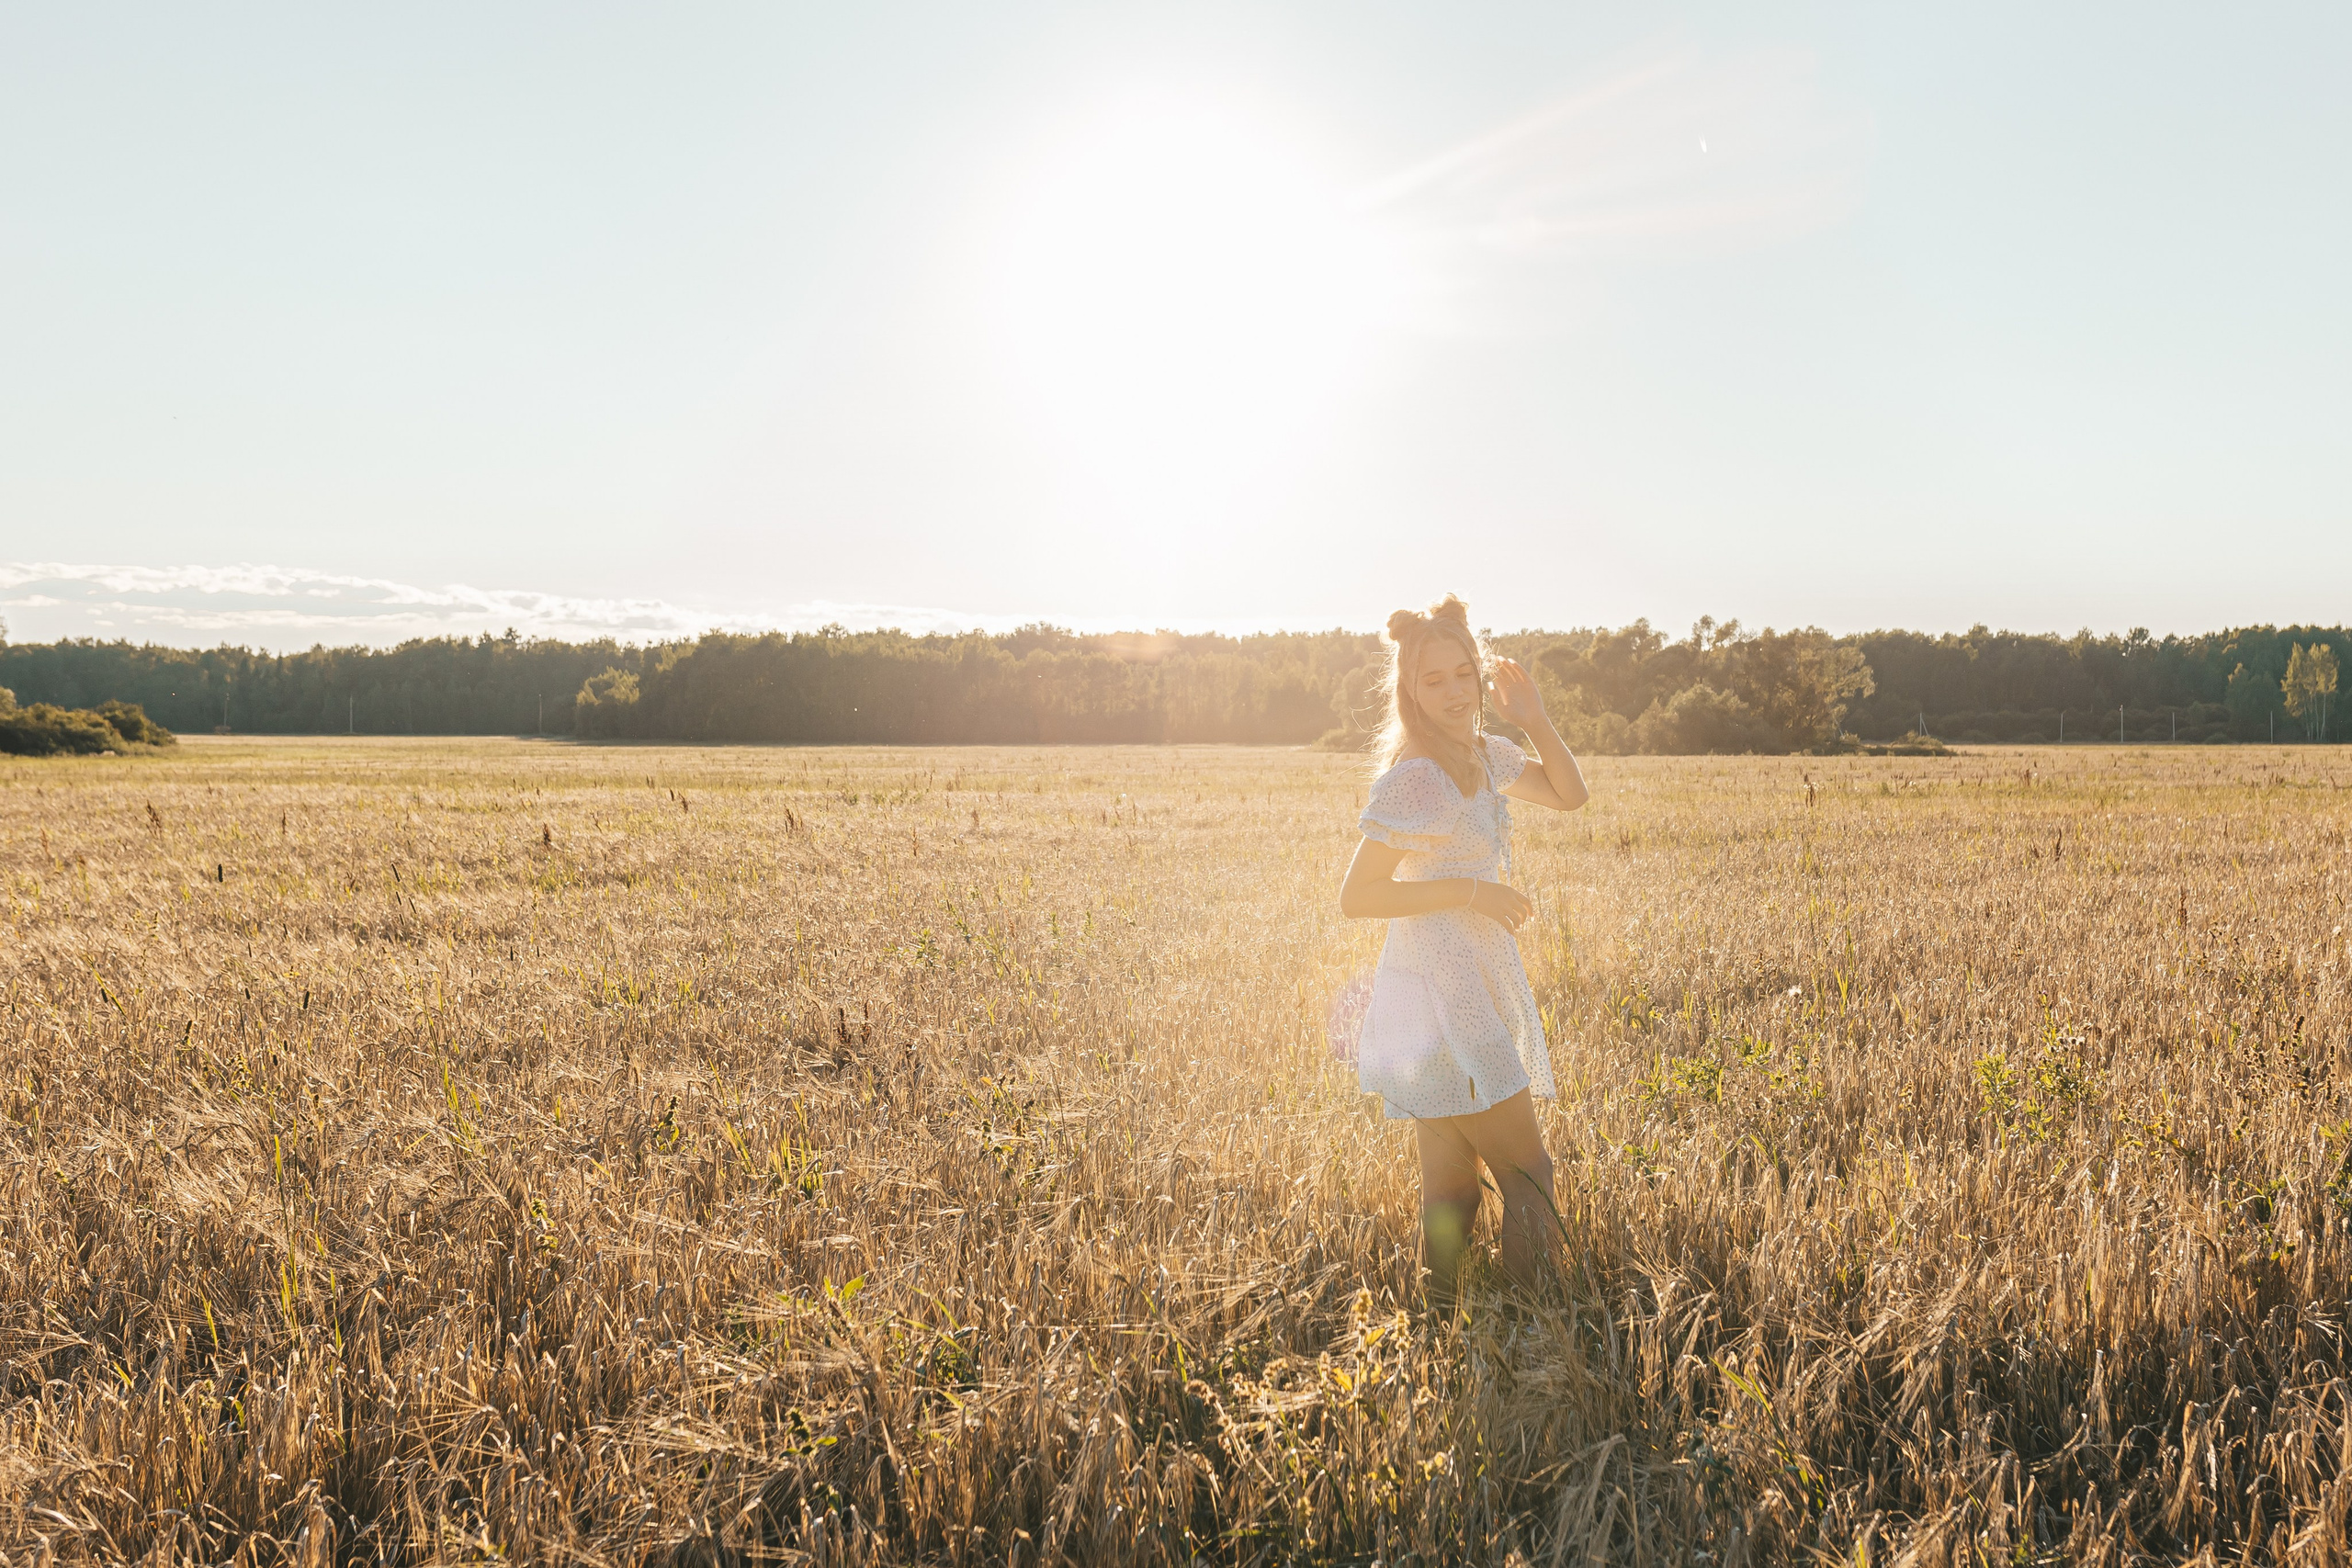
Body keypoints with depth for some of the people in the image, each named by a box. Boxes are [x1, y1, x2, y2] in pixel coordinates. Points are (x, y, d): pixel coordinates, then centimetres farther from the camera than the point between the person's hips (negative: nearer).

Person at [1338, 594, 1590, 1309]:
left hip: (1478, 989, 8)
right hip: (1438, 1001, -8)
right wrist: (1469, 890, -19)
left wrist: (1534, 718, 3)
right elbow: (1357, 895, -19)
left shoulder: (1483, 754, 8)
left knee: (1453, 1183, 12)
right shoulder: (1414, 778, -18)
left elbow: (1569, 795, 17)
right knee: (1526, 1169, -1)